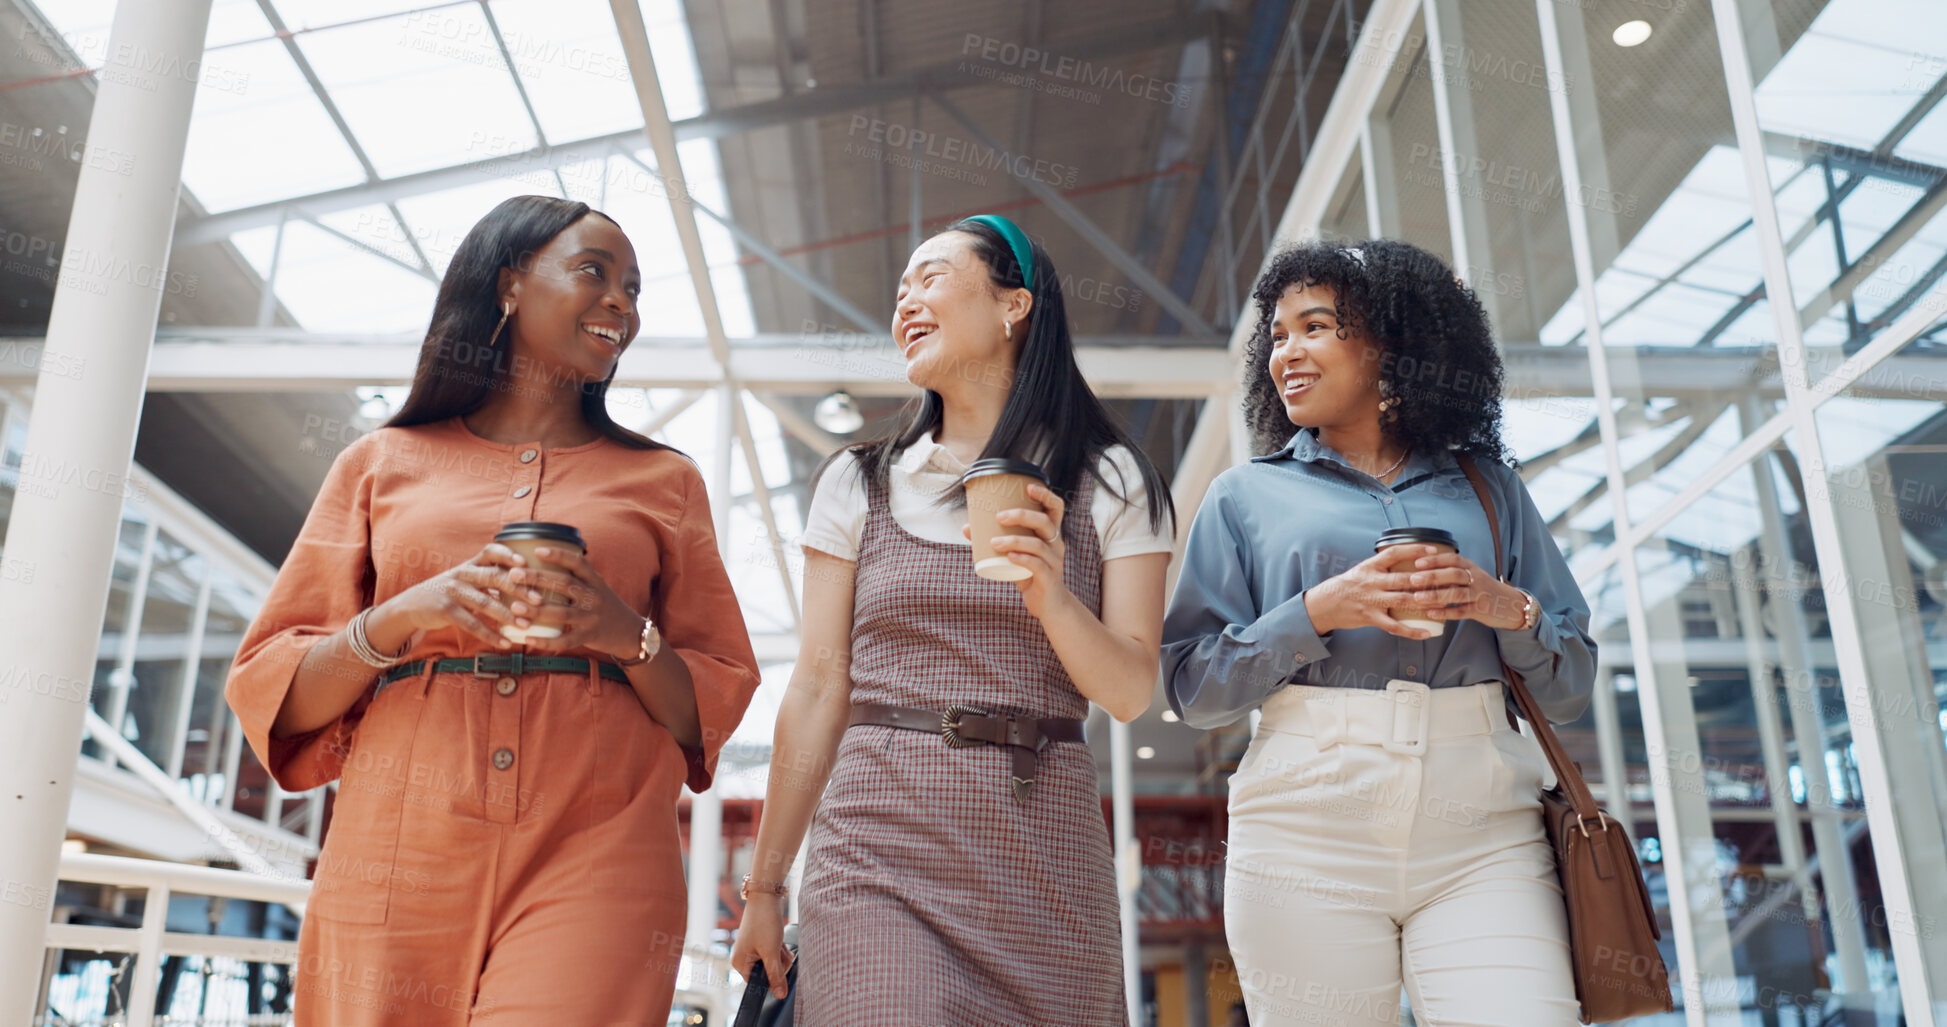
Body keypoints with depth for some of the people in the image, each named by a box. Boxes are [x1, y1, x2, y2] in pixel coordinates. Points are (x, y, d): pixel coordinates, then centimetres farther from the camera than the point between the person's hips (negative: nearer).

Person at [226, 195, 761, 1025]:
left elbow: (714, 703, 12)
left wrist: (628, 635, -8)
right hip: (396, 859, 1)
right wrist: (402, 621, -8)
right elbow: (273, 693, 10)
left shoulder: (662, 481, 15)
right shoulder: (384, 463, 14)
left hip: (593, 859, 0)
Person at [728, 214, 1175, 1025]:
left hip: (1043, 855, 1)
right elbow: (819, 688, 6)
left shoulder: (1111, 486, 6)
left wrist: (1055, 600, -19)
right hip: (879, 846, 0)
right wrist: (764, 886, 5)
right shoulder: (860, 484, 9)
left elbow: (1130, 692, 1)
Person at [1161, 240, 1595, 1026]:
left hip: (1483, 835, 1)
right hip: (1308, 834, -1)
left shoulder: (1487, 488, 16)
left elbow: (1570, 688, 15)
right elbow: (1192, 689, 3)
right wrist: (1316, 614, -11)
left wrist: (1509, 609, -5)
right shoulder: (1246, 496, 11)